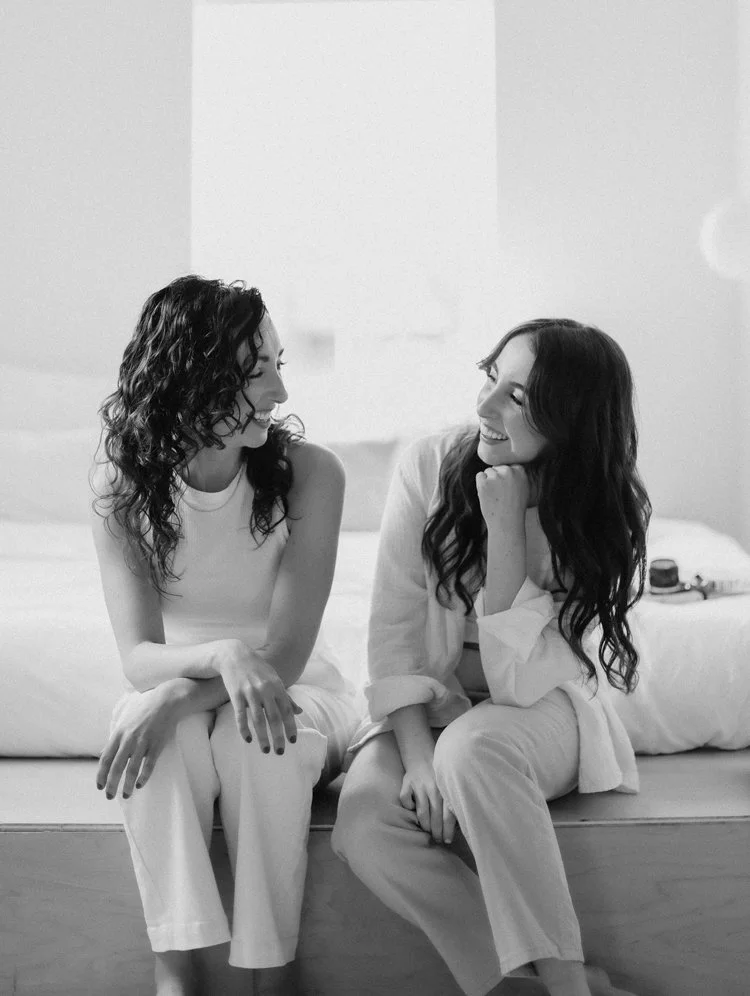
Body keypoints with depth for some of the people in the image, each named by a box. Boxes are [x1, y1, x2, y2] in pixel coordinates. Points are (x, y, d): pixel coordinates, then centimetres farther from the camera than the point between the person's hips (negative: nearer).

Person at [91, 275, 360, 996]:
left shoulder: (308, 471, -17)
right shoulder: (123, 484, -12)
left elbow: (287, 653, -20)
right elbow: (138, 655, -18)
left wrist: (179, 697, -37)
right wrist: (223, 655, -40)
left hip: (297, 692, -1)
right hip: (174, 690, 1)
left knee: (255, 737, -34)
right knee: (147, 718, -32)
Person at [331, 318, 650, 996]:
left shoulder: (612, 513, -14)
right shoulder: (429, 466, -10)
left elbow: (520, 678, -21)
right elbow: (394, 626, -10)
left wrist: (505, 524, -25)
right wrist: (418, 757, -21)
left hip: (543, 710, -2)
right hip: (430, 704, 2)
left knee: (475, 744, -37)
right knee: (366, 819, -28)